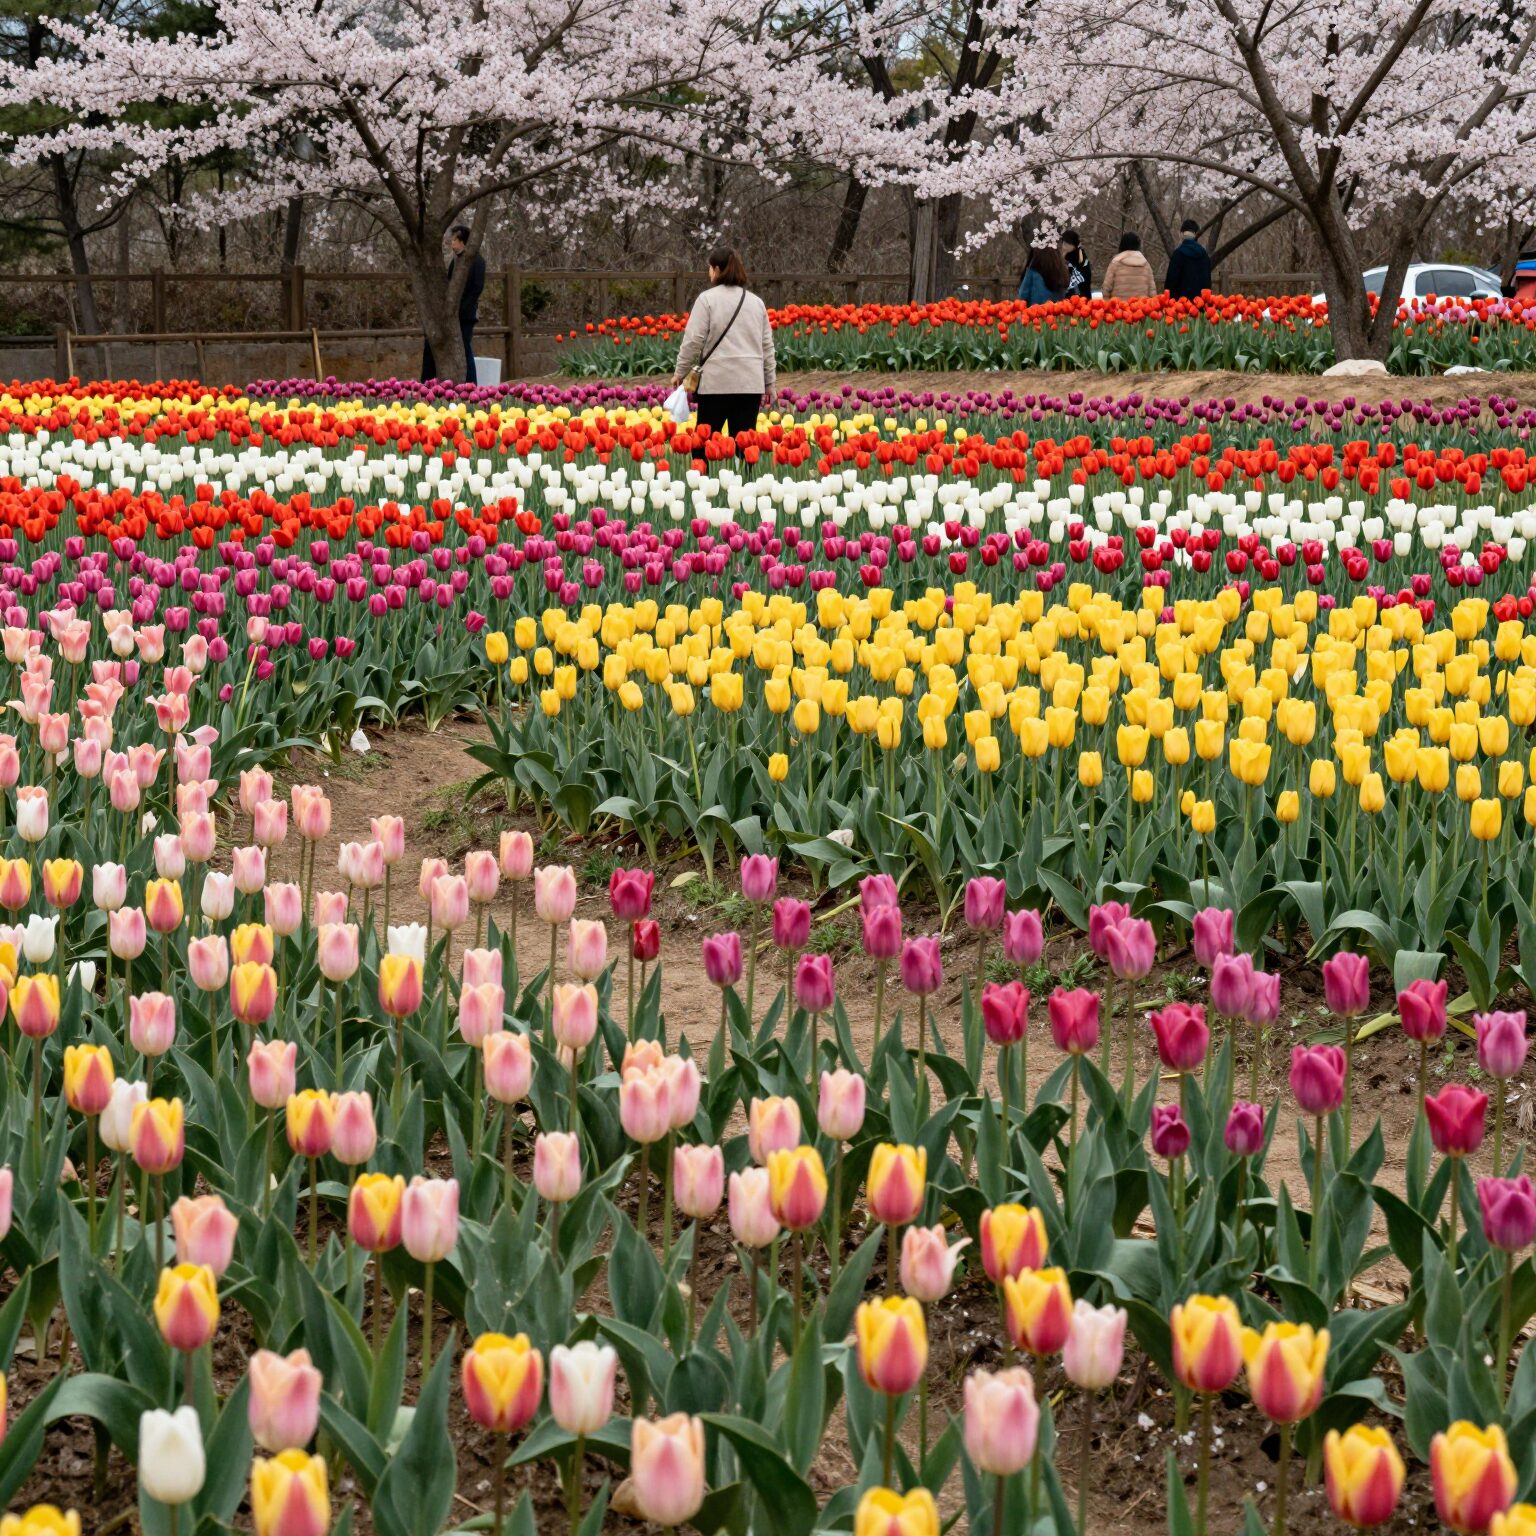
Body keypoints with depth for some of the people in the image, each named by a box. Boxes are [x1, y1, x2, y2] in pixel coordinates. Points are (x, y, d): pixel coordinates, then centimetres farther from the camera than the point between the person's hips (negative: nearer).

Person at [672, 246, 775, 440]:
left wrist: (680, 373, 6)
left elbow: (693, 341, -6)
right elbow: (767, 346, 14)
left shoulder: (708, 299, -3)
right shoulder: (756, 302, 12)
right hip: (751, 383, 4)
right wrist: (768, 382, 21)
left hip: (718, 381, -4)